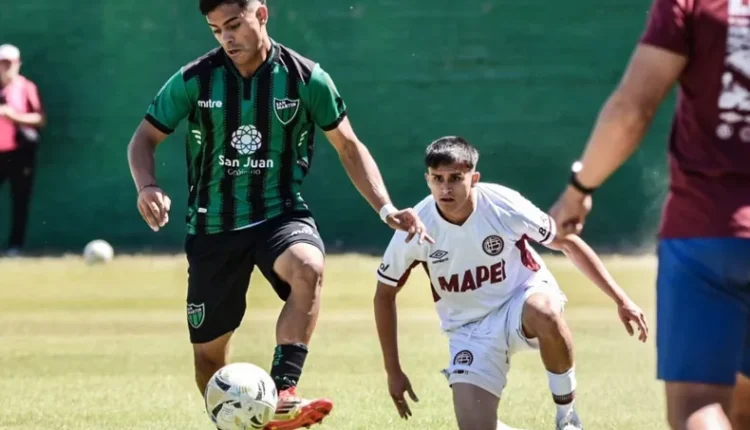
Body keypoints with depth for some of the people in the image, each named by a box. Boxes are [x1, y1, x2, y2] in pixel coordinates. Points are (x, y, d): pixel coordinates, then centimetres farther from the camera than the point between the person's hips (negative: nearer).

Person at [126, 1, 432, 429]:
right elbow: (144, 140, 2)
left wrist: (386, 208, -7)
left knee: (308, 268, -36)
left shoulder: (306, 78, -7)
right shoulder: (194, 80, -6)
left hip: (281, 215, -2)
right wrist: (148, 187, -20)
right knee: (208, 351, 6)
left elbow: (349, 147, 4)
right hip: (214, 227, 2)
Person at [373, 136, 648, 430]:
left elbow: (568, 243, -8)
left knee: (543, 312, -40)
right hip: (470, 330, 2)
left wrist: (620, 300, -11)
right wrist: (393, 371, -2)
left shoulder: (503, 205, -21)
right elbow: (385, 295, -2)